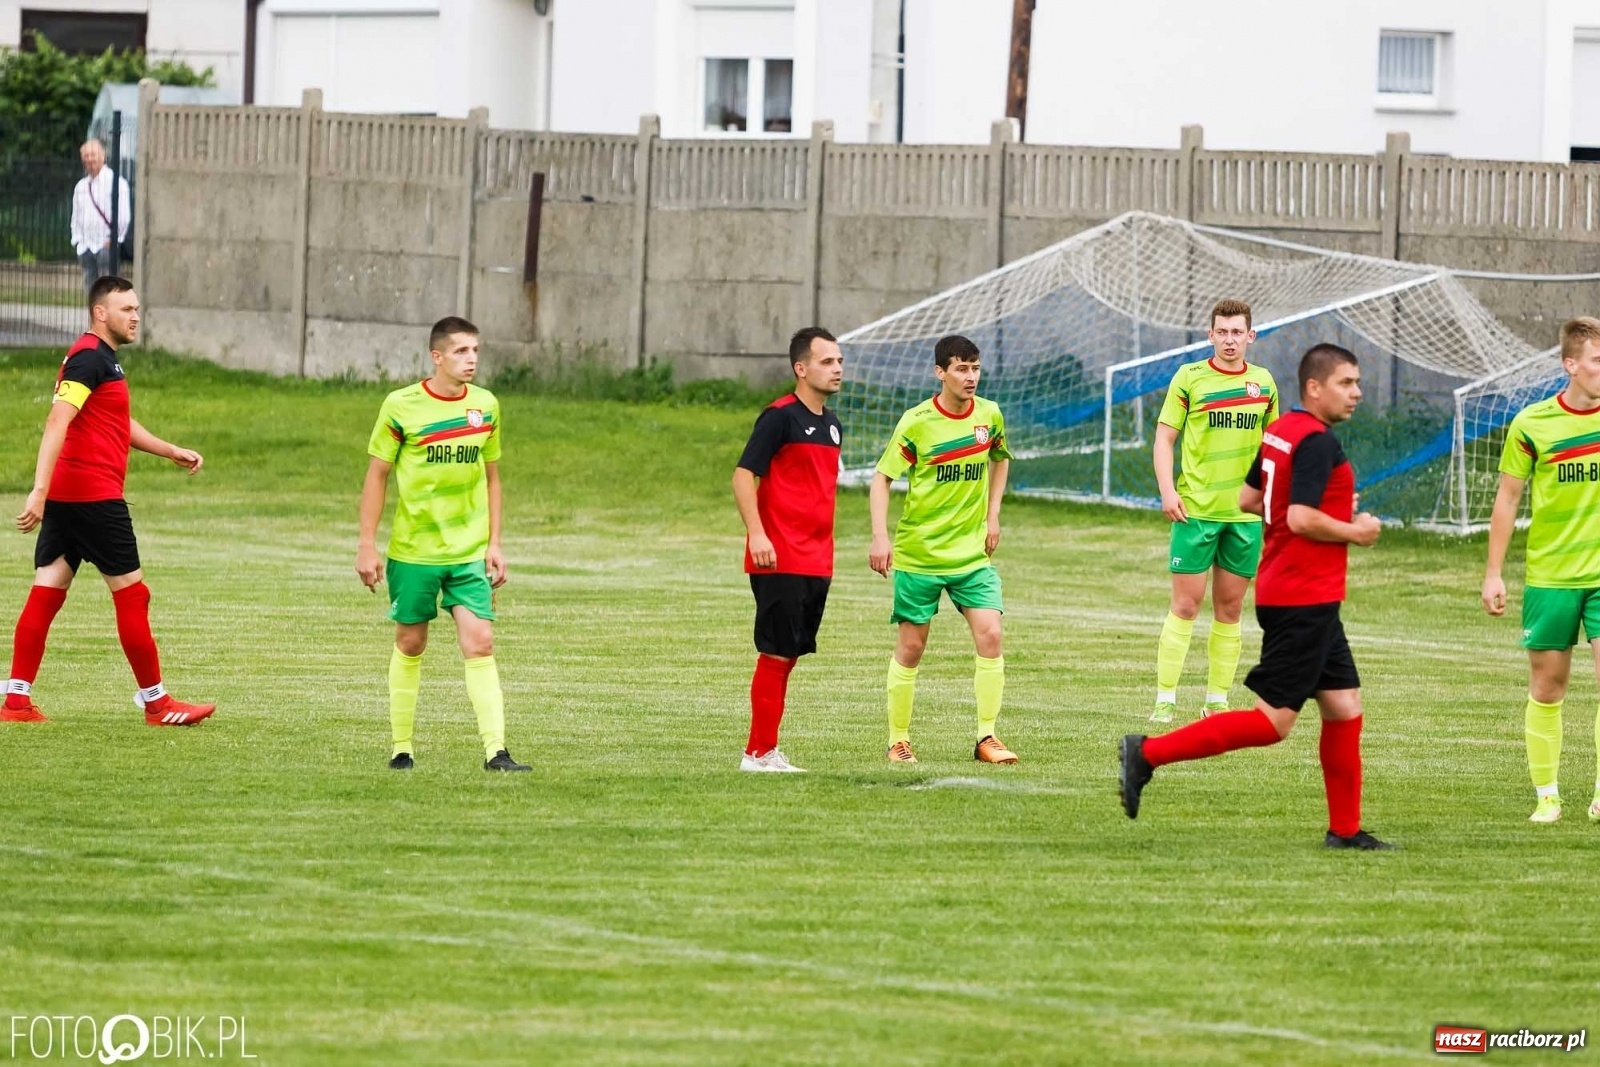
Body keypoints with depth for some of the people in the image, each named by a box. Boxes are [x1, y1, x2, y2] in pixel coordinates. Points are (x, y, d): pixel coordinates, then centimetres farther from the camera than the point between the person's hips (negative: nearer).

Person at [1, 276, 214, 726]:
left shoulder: (102, 359, 19)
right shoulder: (90, 359, -13)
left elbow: (122, 425, 32)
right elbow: (57, 423, -23)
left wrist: (172, 452, 31)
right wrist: (40, 490, -31)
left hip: (64, 498, 10)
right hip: (95, 495, -10)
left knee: (46, 593, 6)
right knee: (131, 593, -2)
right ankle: (155, 702, 5)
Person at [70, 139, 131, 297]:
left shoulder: (116, 182, -3)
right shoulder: (80, 186, 16)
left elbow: (124, 216, -6)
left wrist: (114, 239, -10)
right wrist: (77, 240, 9)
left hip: (106, 245, -6)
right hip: (85, 247, 6)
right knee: (91, 292, 4)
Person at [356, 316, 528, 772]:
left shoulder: (486, 406, 4)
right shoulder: (401, 407, -8)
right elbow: (377, 476, -2)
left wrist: (494, 544, 8)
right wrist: (366, 545, -5)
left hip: (469, 551, 2)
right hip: (413, 549, -2)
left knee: (480, 645, -8)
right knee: (410, 644, 7)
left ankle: (495, 750, -13)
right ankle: (402, 748, 19)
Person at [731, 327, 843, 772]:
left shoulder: (830, 424, 15)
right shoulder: (780, 417, -10)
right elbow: (743, 475, -14)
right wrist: (756, 534, -23)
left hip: (816, 563, 8)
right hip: (780, 562, -8)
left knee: (790, 652, 9)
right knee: (777, 652, -7)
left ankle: (765, 751, 14)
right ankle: (760, 753, -2)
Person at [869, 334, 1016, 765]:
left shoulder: (990, 415, 0)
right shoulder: (917, 422, -12)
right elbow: (881, 478, -6)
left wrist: (993, 515, 11)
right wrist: (880, 537, -17)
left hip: (972, 552, 3)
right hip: (918, 552, -3)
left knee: (990, 635, -12)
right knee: (911, 646, 3)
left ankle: (987, 738, -5)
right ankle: (898, 741, 16)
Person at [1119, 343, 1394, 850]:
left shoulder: (1278, 431, 11)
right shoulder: (1317, 442, -17)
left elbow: (1248, 498, 19)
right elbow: (1301, 520, -25)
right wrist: (1354, 532, -9)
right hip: (1305, 600, -10)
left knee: (1344, 707, 11)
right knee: (1273, 721, -8)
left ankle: (1345, 830, 14)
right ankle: (1149, 753, -8)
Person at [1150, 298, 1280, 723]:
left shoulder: (1263, 382, 9)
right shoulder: (1189, 378, -1)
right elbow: (1164, 438, -1)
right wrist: (1167, 491, -13)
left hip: (1245, 511, 4)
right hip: (1196, 509, -3)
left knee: (1230, 608, 6)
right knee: (1186, 604, -6)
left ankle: (1217, 700, 12)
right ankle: (1165, 700, -3)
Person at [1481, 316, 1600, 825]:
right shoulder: (1532, 425, -4)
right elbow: (1507, 500, 3)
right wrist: (1493, 573, 1)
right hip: (1549, 574, -1)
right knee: (1547, 687, 4)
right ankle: (1546, 795, 16)